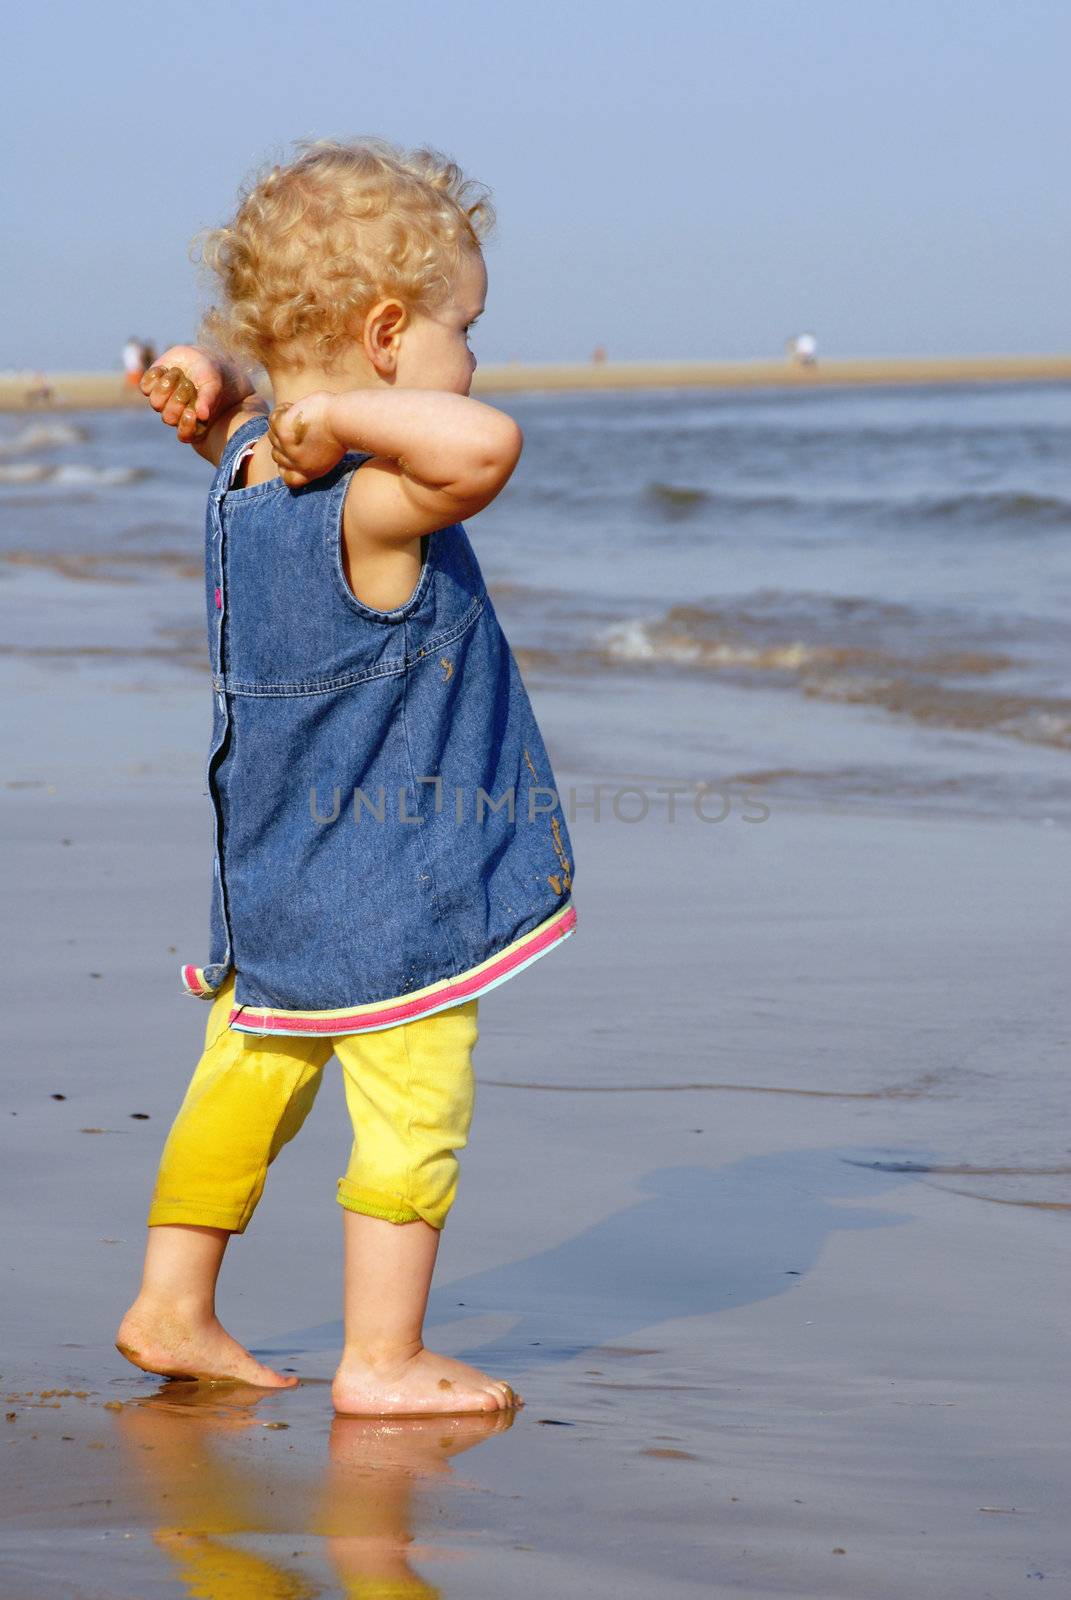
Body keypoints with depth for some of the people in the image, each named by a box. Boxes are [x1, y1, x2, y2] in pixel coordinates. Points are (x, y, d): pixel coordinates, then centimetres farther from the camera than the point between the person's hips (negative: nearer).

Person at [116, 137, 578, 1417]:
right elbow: (487, 445, -46)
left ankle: (171, 1307, 30)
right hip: (391, 893, -9)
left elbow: (223, 409, 24)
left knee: (246, 1071, 21)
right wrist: (338, 412, -34)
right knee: (410, 1107, 2)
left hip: (275, 879, 9)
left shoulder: (244, 470, 1)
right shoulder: (372, 508, -27)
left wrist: (217, 379, 2)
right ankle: (381, 1357, 8)